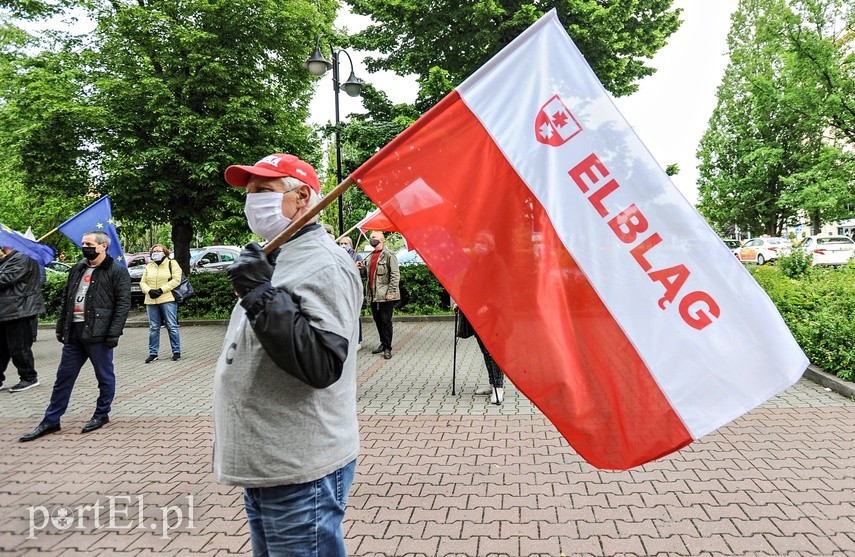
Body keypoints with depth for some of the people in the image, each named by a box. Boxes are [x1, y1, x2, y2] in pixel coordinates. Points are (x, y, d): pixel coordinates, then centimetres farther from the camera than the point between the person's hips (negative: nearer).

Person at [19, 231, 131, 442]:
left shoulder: (118, 271, -6)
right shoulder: (77, 269, 16)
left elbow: (123, 304, -11)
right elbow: (66, 298, 20)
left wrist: (114, 333, -17)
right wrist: (60, 327, 13)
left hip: (98, 332, -7)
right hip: (74, 331, 7)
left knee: (104, 376, 6)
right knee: (64, 377, 11)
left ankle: (102, 414, 22)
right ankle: (51, 421, 19)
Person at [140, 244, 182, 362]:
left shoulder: (172, 263, 3)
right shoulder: (149, 267, 18)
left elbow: (176, 280, -8)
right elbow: (142, 282, 13)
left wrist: (161, 290, -15)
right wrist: (149, 290, -9)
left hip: (168, 300, -5)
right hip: (151, 301, 5)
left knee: (172, 326, -2)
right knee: (153, 328, 7)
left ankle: (176, 351, 6)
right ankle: (153, 353, 13)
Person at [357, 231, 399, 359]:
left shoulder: (388, 255, -11)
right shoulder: (371, 256, 15)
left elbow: (395, 275, -14)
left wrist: (391, 292, -19)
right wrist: (362, 268, 6)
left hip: (385, 295, -8)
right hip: (373, 294, 8)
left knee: (386, 321, -2)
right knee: (377, 320, 15)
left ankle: (387, 348, 5)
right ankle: (383, 344, 27)